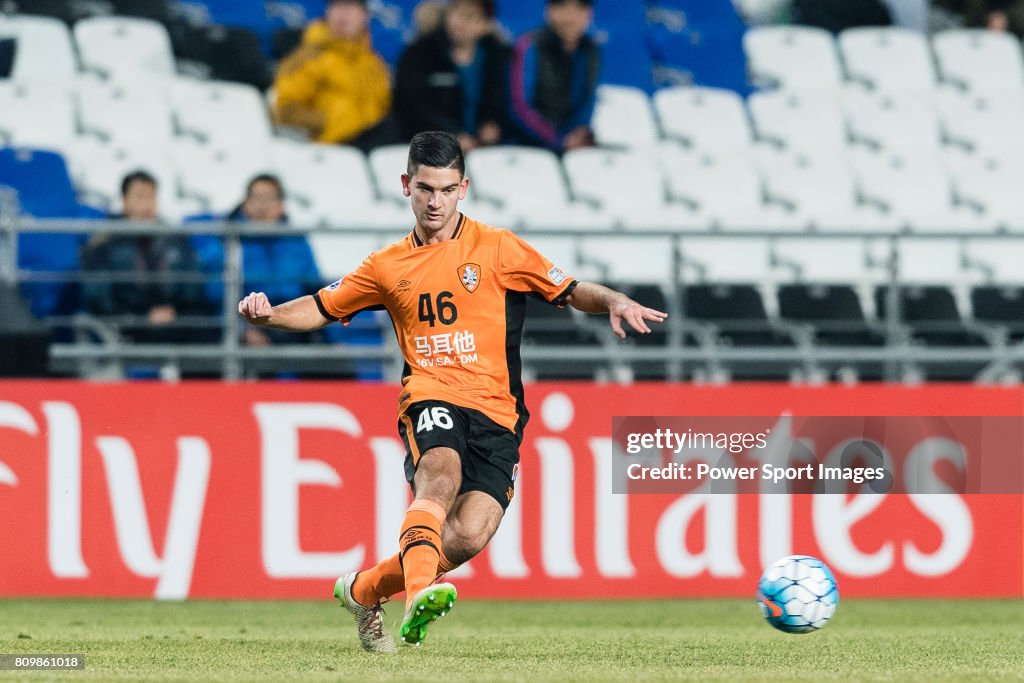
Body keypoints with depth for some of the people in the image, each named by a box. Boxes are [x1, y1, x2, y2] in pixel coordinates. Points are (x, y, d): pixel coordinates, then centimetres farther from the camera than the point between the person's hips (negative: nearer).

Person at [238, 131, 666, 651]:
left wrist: (615, 302, -12)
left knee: (470, 535, -19)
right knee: (441, 471, -36)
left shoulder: (497, 248, 8)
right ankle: (418, 592, -54)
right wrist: (268, 315, 5)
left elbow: (569, 292, 8)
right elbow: (321, 309, 24)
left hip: (495, 411, 0)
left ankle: (364, 589, 3)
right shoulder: (388, 267, 16)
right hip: (431, 399, 0)